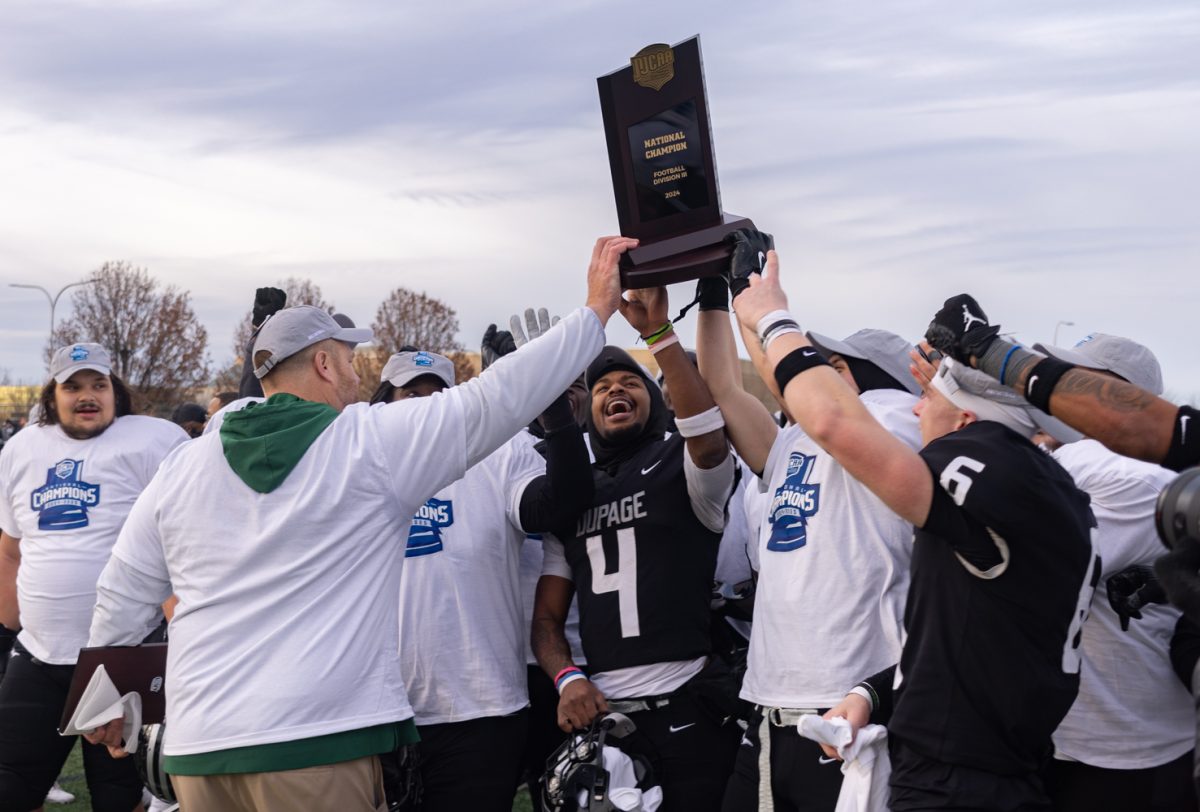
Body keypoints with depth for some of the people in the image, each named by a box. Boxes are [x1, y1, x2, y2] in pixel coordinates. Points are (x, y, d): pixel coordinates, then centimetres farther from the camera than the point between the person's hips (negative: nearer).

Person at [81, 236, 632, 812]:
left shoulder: (183, 467, 9)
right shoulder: (375, 441, -3)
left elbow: (121, 597, 14)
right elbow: (501, 395, -2)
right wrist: (598, 309, 6)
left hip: (199, 742, 5)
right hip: (315, 744, -4)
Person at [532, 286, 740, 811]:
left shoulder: (682, 467, 3)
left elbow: (708, 432, -23)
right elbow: (547, 616, 13)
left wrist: (658, 333, -29)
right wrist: (566, 678, -6)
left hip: (686, 711, -4)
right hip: (601, 711, 4)